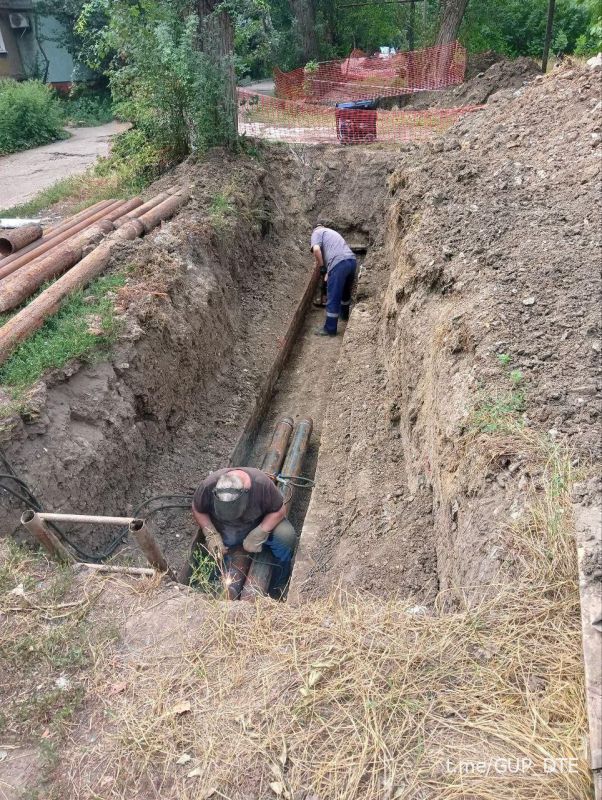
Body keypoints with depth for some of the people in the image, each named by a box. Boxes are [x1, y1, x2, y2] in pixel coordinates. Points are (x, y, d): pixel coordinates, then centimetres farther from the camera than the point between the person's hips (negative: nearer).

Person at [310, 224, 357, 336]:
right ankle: (344, 314, 50)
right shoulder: (332, 232, 37)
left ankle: (330, 329, 8)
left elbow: (316, 249, -7)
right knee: (346, 291, 30)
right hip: (352, 260, 8)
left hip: (339, 264, -8)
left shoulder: (316, 232, 13)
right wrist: (329, 272, 41)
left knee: (332, 298, 1)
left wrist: (322, 266, 6)